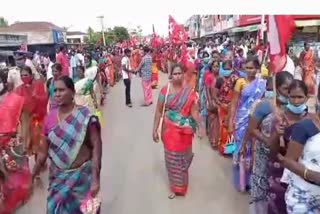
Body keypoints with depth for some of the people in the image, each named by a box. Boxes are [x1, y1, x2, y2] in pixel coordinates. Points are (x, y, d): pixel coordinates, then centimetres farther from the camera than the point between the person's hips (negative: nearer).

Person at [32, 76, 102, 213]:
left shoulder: (84, 116, -15)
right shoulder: (50, 117, -3)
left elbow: (96, 146, -16)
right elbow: (44, 151, 5)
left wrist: (95, 179, -20)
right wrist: (33, 175, 7)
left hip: (81, 175, -3)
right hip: (57, 176, 4)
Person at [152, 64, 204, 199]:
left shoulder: (189, 92, -7)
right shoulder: (165, 90, -7)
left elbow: (194, 111, -9)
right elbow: (159, 111, -4)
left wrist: (200, 126, -22)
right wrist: (155, 129, -5)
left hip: (184, 130, 0)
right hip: (169, 129, 0)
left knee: (182, 156, 16)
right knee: (171, 158, 8)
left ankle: (179, 185, 44)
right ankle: (176, 186, 28)